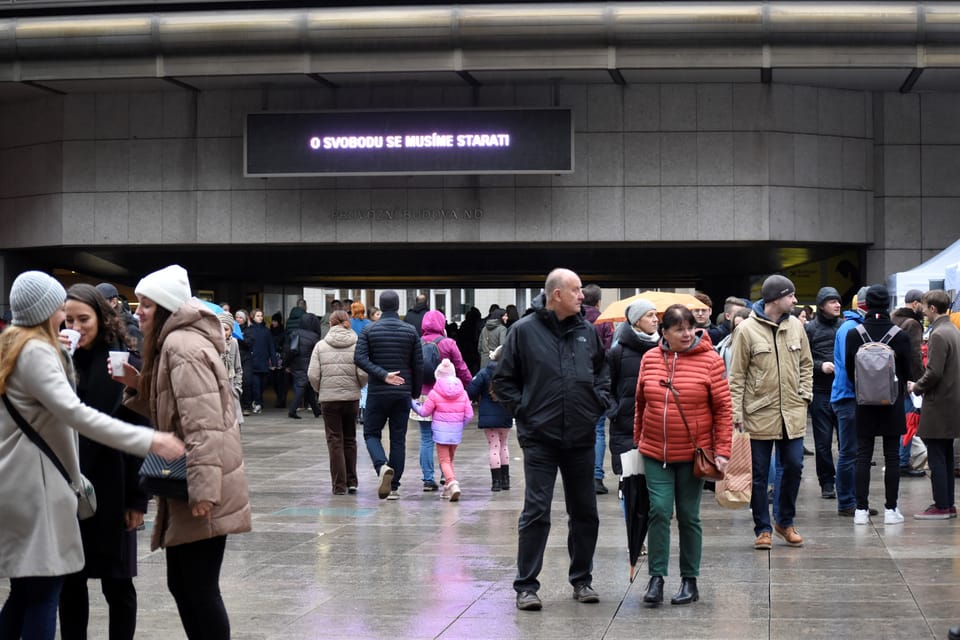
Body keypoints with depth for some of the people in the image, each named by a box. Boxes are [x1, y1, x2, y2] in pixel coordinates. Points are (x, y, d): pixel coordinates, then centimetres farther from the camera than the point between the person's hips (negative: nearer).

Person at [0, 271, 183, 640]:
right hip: (34, 482, -10)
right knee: (43, 592, -7)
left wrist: (61, 354, 20)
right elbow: (74, 412, -28)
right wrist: (148, 441, -32)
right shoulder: (35, 351, -15)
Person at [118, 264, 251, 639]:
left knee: (200, 589, -5)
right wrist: (138, 388, 3)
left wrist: (203, 490, -27)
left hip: (200, 492, -11)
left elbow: (203, 423, -23)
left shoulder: (182, 346, -15)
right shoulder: (174, 343, 17)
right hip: (186, 487, 11)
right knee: (181, 584, 14)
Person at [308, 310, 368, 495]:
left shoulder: (321, 346, 0)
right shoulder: (357, 345, 0)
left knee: (335, 441, 4)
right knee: (350, 440, 15)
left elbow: (313, 375, -6)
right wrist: (358, 387, 11)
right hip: (352, 398, 1)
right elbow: (363, 374, -9)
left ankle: (339, 485, 2)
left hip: (329, 399, -1)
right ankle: (351, 482, 16)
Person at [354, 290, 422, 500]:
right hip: (403, 393, 1)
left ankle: (382, 466, -18)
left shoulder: (369, 330, -1)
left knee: (371, 433, 10)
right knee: (398, 439, 7)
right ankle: (394, 486, 6)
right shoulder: (410, 331, 2)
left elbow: (360, 358, -14)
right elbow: (418, 365, 2)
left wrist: (382, 375, -16)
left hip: (377, 392, -1)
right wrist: (416, 392, 11)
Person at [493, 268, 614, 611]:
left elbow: (603, 370, 23)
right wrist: (523, 410, -6)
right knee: (536, 512, -5)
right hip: (540, 438, -4)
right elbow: (503, 380, 1)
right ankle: (526, 586, 3)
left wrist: (600, 401, 8)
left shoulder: (587, 331, 6)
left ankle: (582, 580, 24)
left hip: (581, 439, 4)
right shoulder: (525, 330, -5)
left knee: (585, 512, 11)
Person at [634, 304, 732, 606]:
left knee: (689, 516, 6)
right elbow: (641, 403, 13)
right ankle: (656, 578, 2)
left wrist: (722, 451, -8)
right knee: (659, 511, -6)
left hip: (693, 454, -2)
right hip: (656, 453, 2)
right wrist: (638, 441, 16)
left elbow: (723, 408, -5)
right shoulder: (650, 359, 3)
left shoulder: (710, 360, -5)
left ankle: (690, 581, 16)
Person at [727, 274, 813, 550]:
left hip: (792, 413, 4)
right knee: (759, 474, 4)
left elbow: (806, 364, 16)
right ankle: (763, 529, 15)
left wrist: (804, 395, 4)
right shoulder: (747, 329, -8)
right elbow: (736, 375, -6)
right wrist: (735, 411, -10)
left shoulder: (795, 326, 5)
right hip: (759, 414, -4)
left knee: (794, 467, 6)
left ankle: (785, 522, 24)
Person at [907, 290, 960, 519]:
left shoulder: (938, 335, -17)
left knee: (936, 457, -4)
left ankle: (941, 506, -2)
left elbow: (934, 372, -23)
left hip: (938, 405, -9)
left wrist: (917, 387, -6)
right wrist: (921, 385, 15)